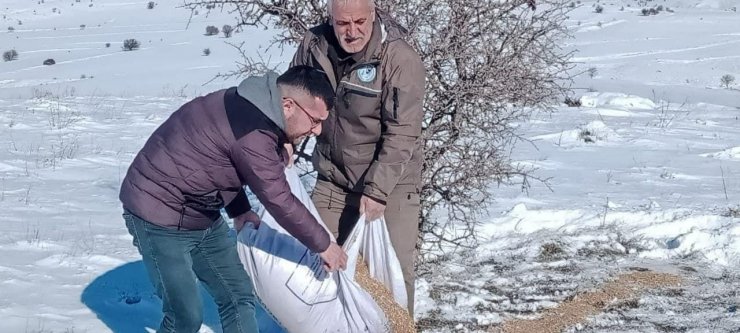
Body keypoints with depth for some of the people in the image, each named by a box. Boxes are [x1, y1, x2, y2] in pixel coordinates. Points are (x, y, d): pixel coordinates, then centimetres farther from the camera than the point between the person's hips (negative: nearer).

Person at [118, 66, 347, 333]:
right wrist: (323, 245, -10)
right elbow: (279, 201, -22)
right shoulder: (253, 133, -29)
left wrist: (242, 214, 6)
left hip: (201, 214, 10)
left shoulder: (252, 106, 1)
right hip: (160, 216, -10)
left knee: (238, 297, 8)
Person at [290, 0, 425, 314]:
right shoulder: (314, 44, -7)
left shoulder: (400, 59, -21)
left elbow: (402, 133, -22)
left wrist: (378, 190, -25)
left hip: (390, 183, -4)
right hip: (333, 179, 4)